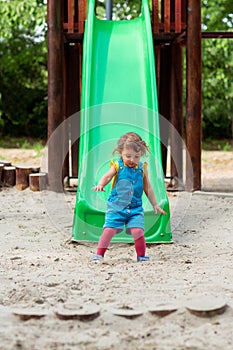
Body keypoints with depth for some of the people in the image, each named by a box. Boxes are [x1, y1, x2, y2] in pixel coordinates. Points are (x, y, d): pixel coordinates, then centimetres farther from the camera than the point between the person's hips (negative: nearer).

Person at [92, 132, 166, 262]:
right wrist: (100, 185, -35)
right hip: (116, 206, -1)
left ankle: (141, 255, 8)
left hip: (135, 207, 1)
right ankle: (99, 254, 4)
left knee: (137, 231, -12)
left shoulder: (142, 168, 5)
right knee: (109, 229, -10)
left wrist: (155, 205, 14)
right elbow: (107, 177, -13)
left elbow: (148, 188, 13)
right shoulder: (117, 166, -1)